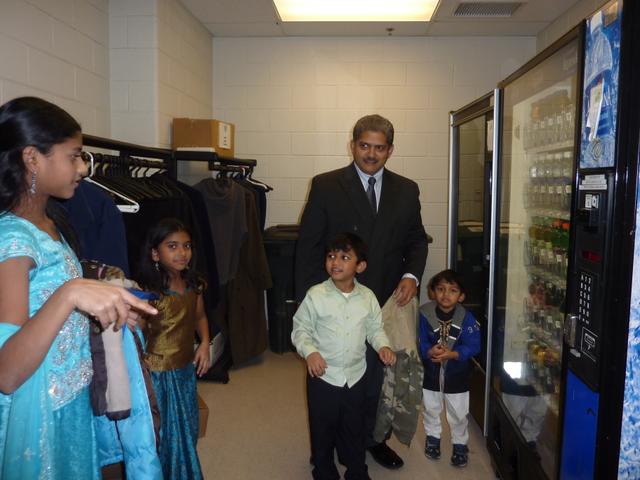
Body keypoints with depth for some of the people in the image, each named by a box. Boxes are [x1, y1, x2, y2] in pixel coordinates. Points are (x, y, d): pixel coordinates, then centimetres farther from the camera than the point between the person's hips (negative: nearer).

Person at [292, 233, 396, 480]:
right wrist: (310, 351, -22)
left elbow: (375, 328, 7)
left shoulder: (367, 297, -5)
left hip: (355, 376, 2)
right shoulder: (316, 295, -14)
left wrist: (382, 346, -11)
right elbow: (300, 329, -7)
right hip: (323, 376, -2)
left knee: (354, 429, 19)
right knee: (323, 429, 14)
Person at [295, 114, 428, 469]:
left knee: (379, 377, 16)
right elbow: (308, 247, -5)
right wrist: (308, 304, -7)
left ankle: (373, 438, 39)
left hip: (387, 302, 3)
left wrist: (412, 274, -7)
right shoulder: (326, 186, -5)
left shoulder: (406, 190, 4)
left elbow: (416, 240, 13)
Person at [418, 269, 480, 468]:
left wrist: (452, 354, -32)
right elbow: (419, 341, -15)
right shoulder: (425, 314, -18)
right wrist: (430, 351, -34)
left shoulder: (466, 317, -18)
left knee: (458, 414, 15)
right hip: (431, 372, 1)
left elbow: (473, 346, -19)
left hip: (456, 374, -1)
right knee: (431, 409, 21)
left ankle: (460, 444, 37)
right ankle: (432, 437, 45)